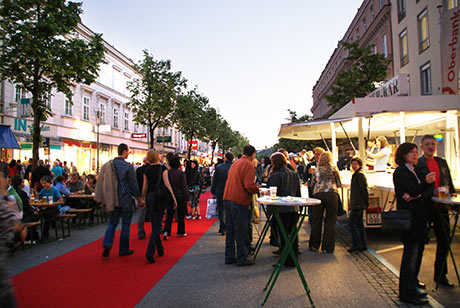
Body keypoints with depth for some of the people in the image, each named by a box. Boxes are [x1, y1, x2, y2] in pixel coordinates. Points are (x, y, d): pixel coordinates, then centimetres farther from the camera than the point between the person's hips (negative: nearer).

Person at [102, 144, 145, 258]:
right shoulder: (128, 166, -12)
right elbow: (133, 184, -9)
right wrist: (139, 199, 1)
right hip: (125, 199, -4)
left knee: (112, 223, 14)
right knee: (125, 224, 7)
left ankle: (107, 245, -3)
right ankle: (123, 250, 15)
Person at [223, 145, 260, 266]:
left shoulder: (235, 163, 14)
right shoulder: (248, 165, -10)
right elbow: (249, 186, -19)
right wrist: (257, 189, 1)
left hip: (227, 199, 8)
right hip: (239, 202, -8)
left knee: (230, 230, 15)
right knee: (241, 232, 3)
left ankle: (229, 257, 23)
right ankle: (242, 259, 12)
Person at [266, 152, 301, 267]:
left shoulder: (275, 175, -13)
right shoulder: (294, 174, 9)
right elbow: (298, 192, 15)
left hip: (282, 209, -7)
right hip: (294, 209, 7)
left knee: (283, 234, 2)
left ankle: (287, 260, 7)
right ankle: (294, 257, 24)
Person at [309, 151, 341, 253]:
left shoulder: (316, 170, 9)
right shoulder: (333, 169, 5)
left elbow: (312, 185, 11)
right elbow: (339, 184, 10)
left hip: (318, 195, 2)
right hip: (331, 195, -1)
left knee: (316, 221, 9)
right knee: (330, 221, 5)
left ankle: (314, 245, 15)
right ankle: (328, 247, 7)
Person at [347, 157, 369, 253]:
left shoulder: (359, 174, -12)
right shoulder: (356, 175, 19)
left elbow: (364, 189, -17)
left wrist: (366, 203, -16)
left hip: (358, 204, -10)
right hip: (357, 204, 10)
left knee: (351, 222, -11)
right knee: (359, 223, 11)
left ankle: (357, 244, -9)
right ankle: (363, 245, 16)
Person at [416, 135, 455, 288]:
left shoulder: (442, 162, 12)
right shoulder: (416, 164, -6)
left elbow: (449, 183, 16)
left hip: (441, 208, 6)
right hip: (425, 207, -6)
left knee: (444, 242, 12)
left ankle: (440, 275, 29)